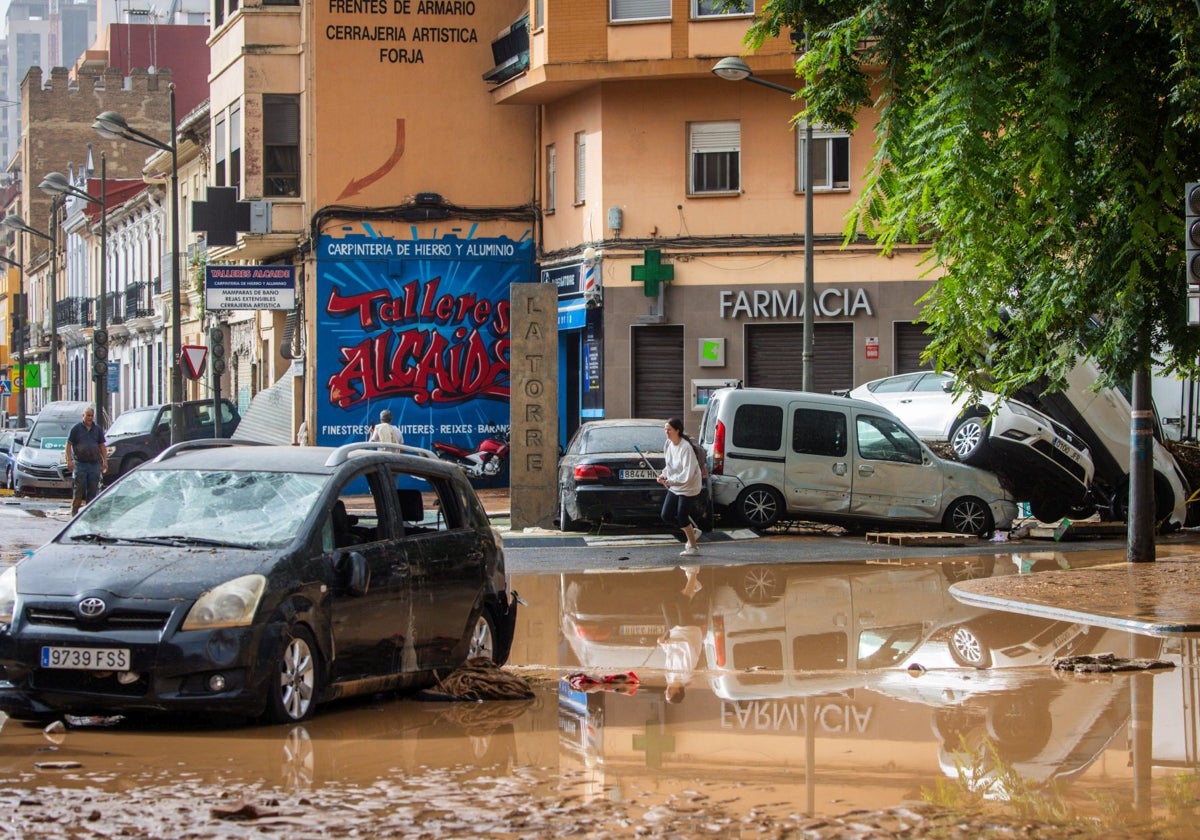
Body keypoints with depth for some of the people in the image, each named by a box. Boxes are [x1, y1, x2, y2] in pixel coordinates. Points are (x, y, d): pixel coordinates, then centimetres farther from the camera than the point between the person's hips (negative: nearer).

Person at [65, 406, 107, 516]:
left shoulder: (98, 429, 12)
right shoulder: (76, 428, 1)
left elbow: (102, 445, 16)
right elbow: (68, 444, 0)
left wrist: (105, 461, 7)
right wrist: (69, 460, -9)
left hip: (94, 464, 4)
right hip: (80, 464, -4)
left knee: (93, 489, 3)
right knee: (79, 489, -5)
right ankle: (74, 510, 3)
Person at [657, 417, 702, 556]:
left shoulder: (685, 448, -25)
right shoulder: (668, 444, 0)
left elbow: (687, 474, -27)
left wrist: (670, 481, -26)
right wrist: (663, 475, -3)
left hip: (688, 488, -8)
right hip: (674, 488, 8)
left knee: (682, 517, -4)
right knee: (666, 516, 5)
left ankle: (693, 547, 15)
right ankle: (691, 531, 28)